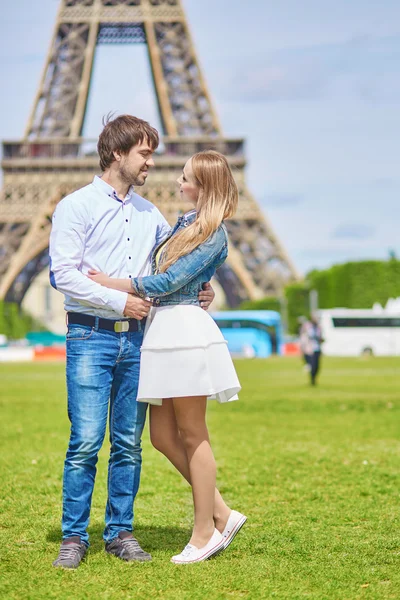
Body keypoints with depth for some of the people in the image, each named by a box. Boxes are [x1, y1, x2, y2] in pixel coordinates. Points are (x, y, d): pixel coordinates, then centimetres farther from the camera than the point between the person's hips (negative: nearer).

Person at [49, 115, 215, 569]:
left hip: (136, 338, 5)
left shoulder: (149, 214, 16)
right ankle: (74, 537, 0)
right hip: (91, 337, -5)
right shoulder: (76, 207, -2)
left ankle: (120, 532, 14)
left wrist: (199, 290, 4)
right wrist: (118, 301, -13)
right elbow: (63, 274, -10)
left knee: (129, 443, 6)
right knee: (86, 441, -8)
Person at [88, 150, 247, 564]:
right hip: (163, 329, 9)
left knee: (192, 435, -1)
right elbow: (162, 270, 30)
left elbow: (170, 281, -15)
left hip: (185, 328, -9)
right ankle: (221, 514, 15)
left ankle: (204, 532, 8)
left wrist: (111, 284, -11)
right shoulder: (185, 223, 18)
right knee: (163, 436, 8)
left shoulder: (214, 235, -9)